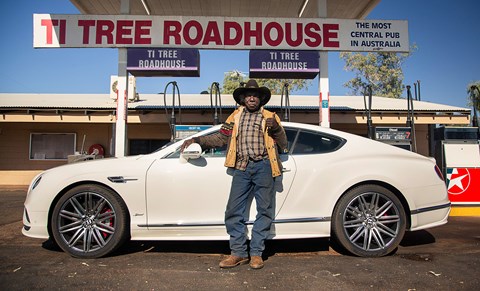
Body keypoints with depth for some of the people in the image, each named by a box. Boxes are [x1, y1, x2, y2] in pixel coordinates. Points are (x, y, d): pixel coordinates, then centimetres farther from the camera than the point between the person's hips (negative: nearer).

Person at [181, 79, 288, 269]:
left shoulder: (270, 117, 13)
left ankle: (256, 253, 13)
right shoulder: (235, 117, 19)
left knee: (264, 211, 1)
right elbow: (221, 138, 17)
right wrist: (197, 140, 9)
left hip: (263, 166, -1)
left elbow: (283, 144, 10)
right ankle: (238, 253, 8)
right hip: (242, 167, 2)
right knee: (234, 211, -3)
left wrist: (276, 128, -9)